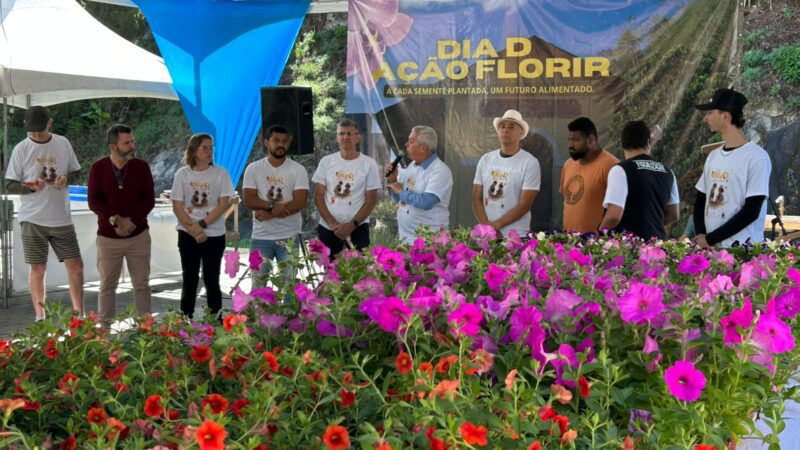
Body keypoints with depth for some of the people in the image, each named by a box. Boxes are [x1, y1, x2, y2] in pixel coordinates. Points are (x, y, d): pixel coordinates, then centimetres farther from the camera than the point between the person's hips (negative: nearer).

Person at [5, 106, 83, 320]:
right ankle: (40, 317, 16)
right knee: (37, 269, 5)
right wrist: (31, 187, -21)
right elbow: (9, 185, -2)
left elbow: (76, 172, 13)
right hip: (32, 219, -2)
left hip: (61, 218, 2)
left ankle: (79, 315, 14)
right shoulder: (21, 149, -3)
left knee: (75, 265, 2)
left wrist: (66, 178, -10)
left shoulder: (63, 144, 4)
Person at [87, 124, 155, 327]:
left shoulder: (141, 167, 1)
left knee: (141, 284, 5)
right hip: (108, 237, -1)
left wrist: (132, 221, -15)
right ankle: (105, 327, 11)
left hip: (138, 235, 1)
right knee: (107, 285, 5)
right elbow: (94, 201, -6)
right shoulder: (98, 168, -1)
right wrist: (115, 220, -19)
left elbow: (149, 199, -2)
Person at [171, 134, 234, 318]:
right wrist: (192, 228, -14)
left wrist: (202, 224, -14)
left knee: (211, 280, 5)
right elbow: (177, 207, -2)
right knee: (189, 279, 6)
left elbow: (223, 204, -6)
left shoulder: (220, 173, 0)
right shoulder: (182, 174, 1)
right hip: (187, 235, 1)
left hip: (214, 235, -1)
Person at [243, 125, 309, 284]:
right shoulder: (253, 168, 3)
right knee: (258, 282, 7)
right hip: (261, 236, 1)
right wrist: (272, 205, -21)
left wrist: (270, 213, -16)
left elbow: (300, 202, -11)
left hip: (289, 236, -1)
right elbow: (248, 200, -5)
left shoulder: (298, 170, -1)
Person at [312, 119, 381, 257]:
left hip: (358, 228, -2)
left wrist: (352, 225, -11)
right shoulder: (326, 162, 4)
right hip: (327, 228, 2)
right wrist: (332, 223, -9)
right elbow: (318, 197, 3)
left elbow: (371, 199, -2)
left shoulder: (369, 164, 0)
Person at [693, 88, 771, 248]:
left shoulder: (757, 157, -8)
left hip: (742, 250, -6)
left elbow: (751, 211, -13)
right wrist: (700, 237, -3)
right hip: (708, 248, 6)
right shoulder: (713, 156, 14)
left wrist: (710, 239, -12)